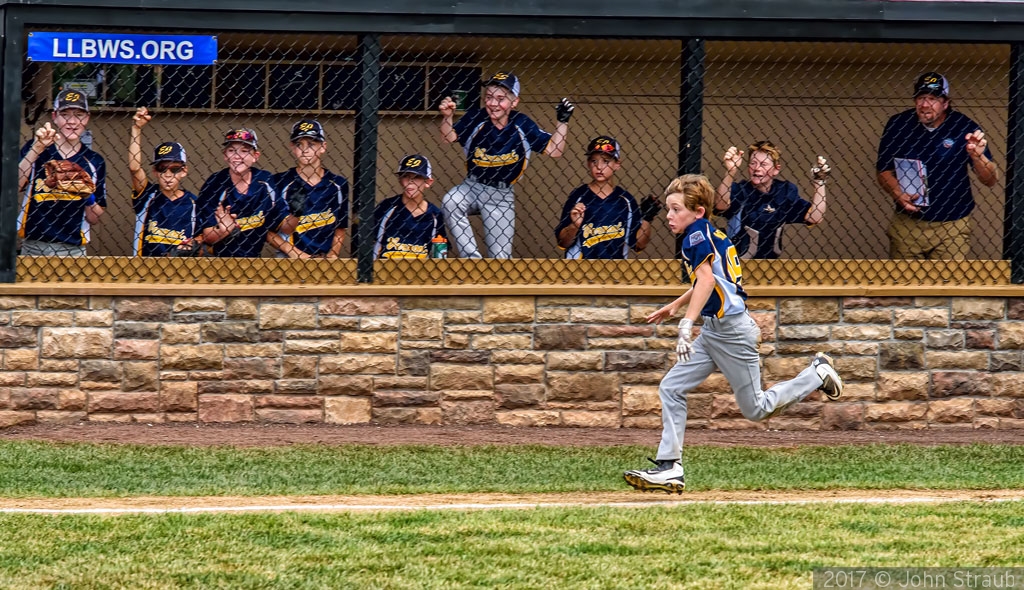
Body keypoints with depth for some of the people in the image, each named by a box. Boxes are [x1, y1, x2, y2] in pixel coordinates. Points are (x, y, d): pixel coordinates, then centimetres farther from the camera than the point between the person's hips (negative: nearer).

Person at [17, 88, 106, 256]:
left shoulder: (94, 161, 8)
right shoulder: (33, 149, 6)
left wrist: (89, 197, -9)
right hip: (33, 247, -1)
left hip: (74, 249, 1)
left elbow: (94, 219, 11)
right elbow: (12, 186, -11)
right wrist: (37, 149, -14)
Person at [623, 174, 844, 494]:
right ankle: (670, 468, -1)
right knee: (671, 388, 1)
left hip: (732, 330, -10)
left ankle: (817, 374, 18)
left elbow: (707, 278, -31)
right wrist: (675, 306, 40)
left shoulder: (698, 233, -15)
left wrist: (686, 324, -40)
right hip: (714, 331, 10)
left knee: (755, 409, 2)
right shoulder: (712, 235, 13)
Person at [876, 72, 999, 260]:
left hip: (951, 227, -2)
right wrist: (898, 194, -13)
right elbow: (884, 170, 7)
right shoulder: (897, 125, -4)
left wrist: (978, 156, -29)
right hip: (906, 224, 2)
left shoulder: (964, 128, -8)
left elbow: (991, 180, -9)